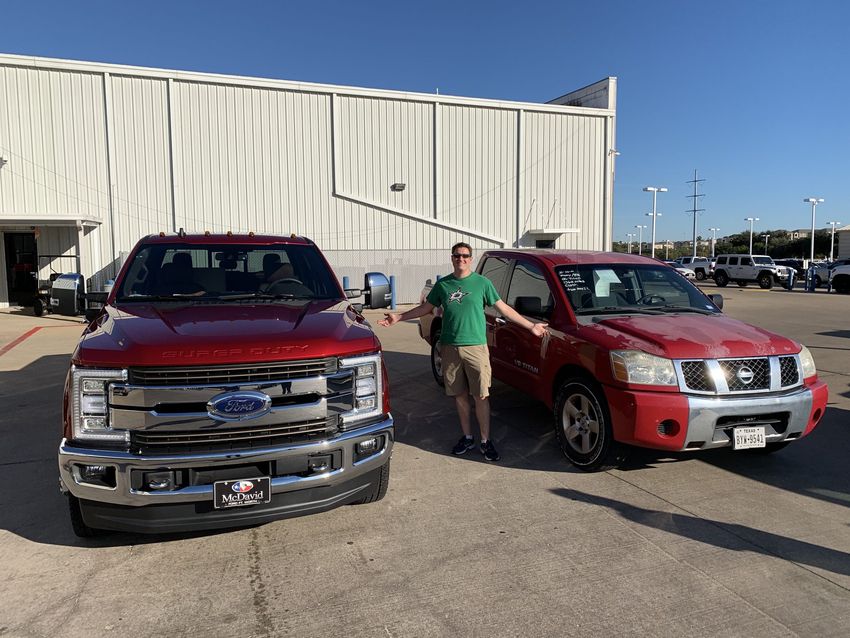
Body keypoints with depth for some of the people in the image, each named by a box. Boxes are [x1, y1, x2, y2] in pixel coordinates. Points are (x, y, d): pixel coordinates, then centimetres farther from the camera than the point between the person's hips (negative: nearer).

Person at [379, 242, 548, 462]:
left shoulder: (482, 283, 1)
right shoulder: (442, 284, 9)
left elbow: (503, 308, 3)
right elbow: (426, 307, 18)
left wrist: (531, 326, -1)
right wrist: (399, 317, 14)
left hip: (476, 347, -3)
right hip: (450, 347, 3)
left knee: (481, 396, -1)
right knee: (460, 395, 10)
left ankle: (486, 441, 10)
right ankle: (467, 437, 23)